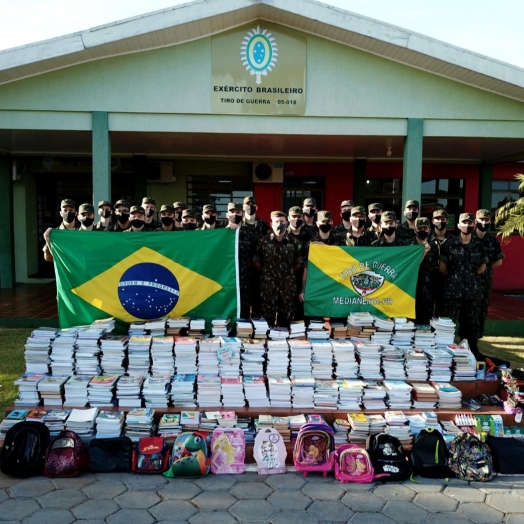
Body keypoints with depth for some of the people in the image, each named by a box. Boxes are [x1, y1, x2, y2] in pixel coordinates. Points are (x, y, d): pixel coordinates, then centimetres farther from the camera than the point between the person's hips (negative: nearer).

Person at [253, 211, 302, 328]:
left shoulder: (293, 241, 3)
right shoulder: (264, 240, 1)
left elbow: (299, 262, 8)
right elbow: (256, 261, 5)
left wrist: (290, 273, 5)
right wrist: (266, 272, 5)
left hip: (288, 285, 1)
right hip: (269, 284, -1)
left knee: (286, 317, 7)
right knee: (268, 316, 5)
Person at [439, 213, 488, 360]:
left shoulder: (479, 245, 5)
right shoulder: (450, 244, -3)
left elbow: (483, 266, 16)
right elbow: (442, 266, 3)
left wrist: (471, 276, 9)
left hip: (474, 289, 2)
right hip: (454, 289, -2)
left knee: (473, 321, 9)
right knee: (451, 320, 4)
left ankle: (473, 349, 22)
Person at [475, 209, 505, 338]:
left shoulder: (493, 240, 5)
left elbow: (499, 261, 10)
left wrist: (485, 267, 0)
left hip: (485, 278, 3)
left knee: (483, 306, 7)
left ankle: (478, 334, 20)